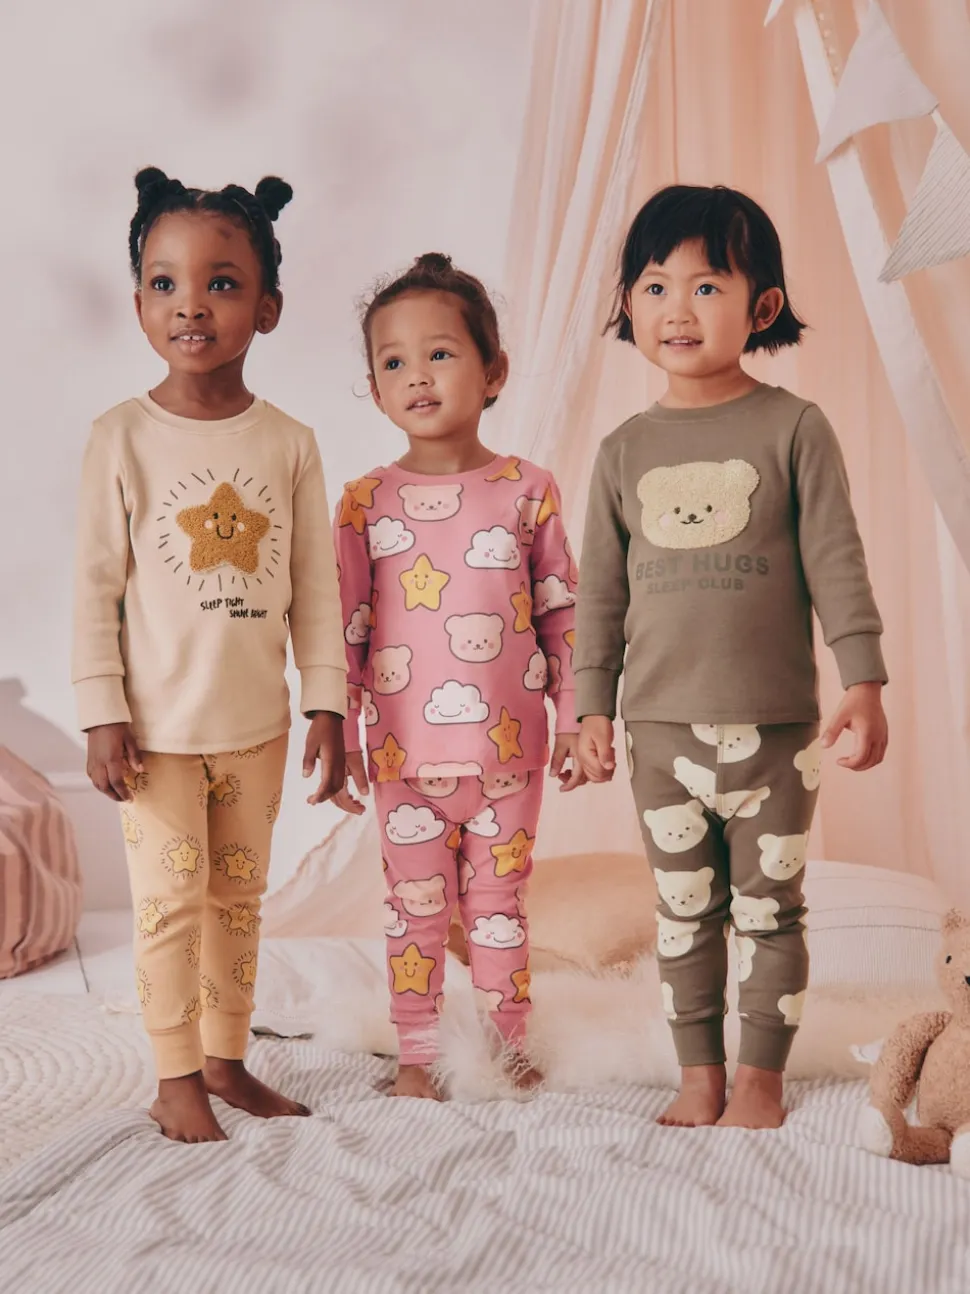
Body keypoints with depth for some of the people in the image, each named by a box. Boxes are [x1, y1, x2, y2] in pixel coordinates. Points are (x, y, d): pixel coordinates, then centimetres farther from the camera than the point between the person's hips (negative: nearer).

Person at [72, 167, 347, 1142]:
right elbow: (96, 587, -7)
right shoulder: (122, 438, -8)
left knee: (239, 895, 14)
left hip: (256, 724, 3)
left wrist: (326, 704, 1)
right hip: (157, 725, -3)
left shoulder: (289, 444, -1)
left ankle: (227, 1059, 29)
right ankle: (176, 1077, 19)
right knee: (169, 900, 4)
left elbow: (315, 587, 2)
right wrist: (103, 714, -10)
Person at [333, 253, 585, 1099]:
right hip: (404, 748, 0)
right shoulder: (365, 503, -1)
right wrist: (339, 741, 0)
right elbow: (345, 630, 1)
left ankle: (506, 1046, 26)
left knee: (500, 902, 11)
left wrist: (574, 719, 3)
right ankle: (417, 1053, 24)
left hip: (507, 744, 0)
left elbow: (563, 615, 4)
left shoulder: (528, 491, 0)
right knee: (414, 904, 10)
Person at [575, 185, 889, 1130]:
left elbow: (836, 563, -4)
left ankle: (760, 1078, 22)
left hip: (773, 723, -3)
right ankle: (699, 1079, 24)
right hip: (661, 726, 3)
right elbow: (602, 590, 9)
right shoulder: (624, 451, 6)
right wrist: (593, 705, 7)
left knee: (768, 908, 8)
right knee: (682, 911, 11)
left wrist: (862, 680, -9)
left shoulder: (793, 429, -3)